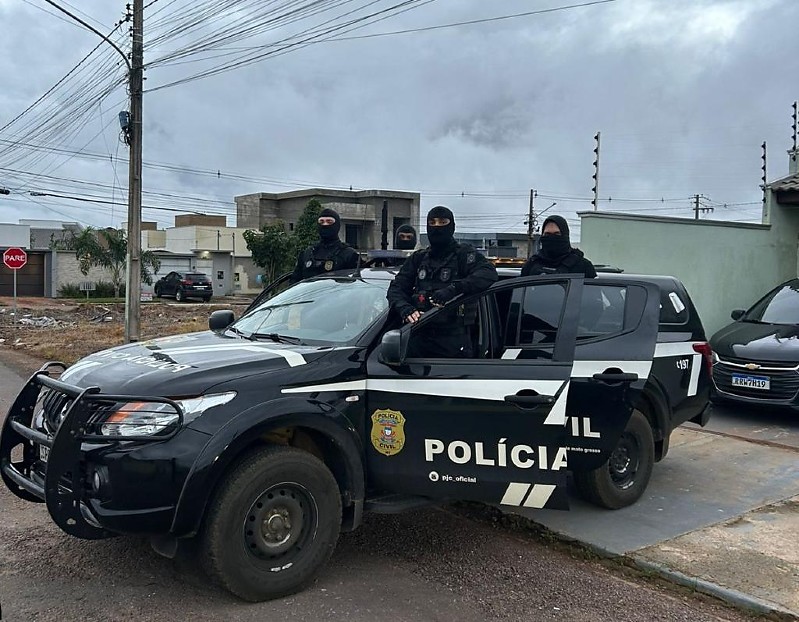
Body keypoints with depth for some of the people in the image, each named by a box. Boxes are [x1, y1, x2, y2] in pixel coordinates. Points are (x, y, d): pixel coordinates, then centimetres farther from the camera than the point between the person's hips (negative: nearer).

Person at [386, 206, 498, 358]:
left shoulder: (464, 255, 1)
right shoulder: (418, 258, 15)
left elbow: (489, 272, -18)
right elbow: (396, 288, 8)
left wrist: (454, 289, -30)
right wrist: (405, 308, -15)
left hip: (453, 341, -4)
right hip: (418, 338, 4)